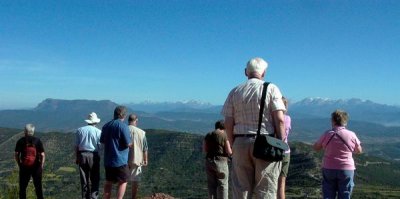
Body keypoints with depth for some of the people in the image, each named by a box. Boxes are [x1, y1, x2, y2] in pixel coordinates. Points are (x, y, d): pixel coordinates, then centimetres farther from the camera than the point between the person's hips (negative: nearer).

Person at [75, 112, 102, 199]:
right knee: (94, 179, 5)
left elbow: (76, 145, 5)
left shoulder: (79, 130, 4)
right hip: (93, 155, -3)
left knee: (84, 178, 11)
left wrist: (76, 157, 12)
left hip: (82, 155, 3)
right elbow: (100, 146, -6)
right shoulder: (98, 131, -5)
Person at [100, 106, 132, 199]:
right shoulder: (123, 126, -16)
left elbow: (102, 141, 16)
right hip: (120, 160, -6)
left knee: (108, 182, 15)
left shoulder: (106, 126, 7)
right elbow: (128, 144, -16)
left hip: (108, 160, 7)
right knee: (123, 182, 5)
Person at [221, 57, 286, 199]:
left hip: (241, 143, 3)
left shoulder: (235, 92, 7)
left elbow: (228, 124, 3)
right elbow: (279, 120, -9)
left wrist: (233, 146, 12)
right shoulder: (271, 89, 0)